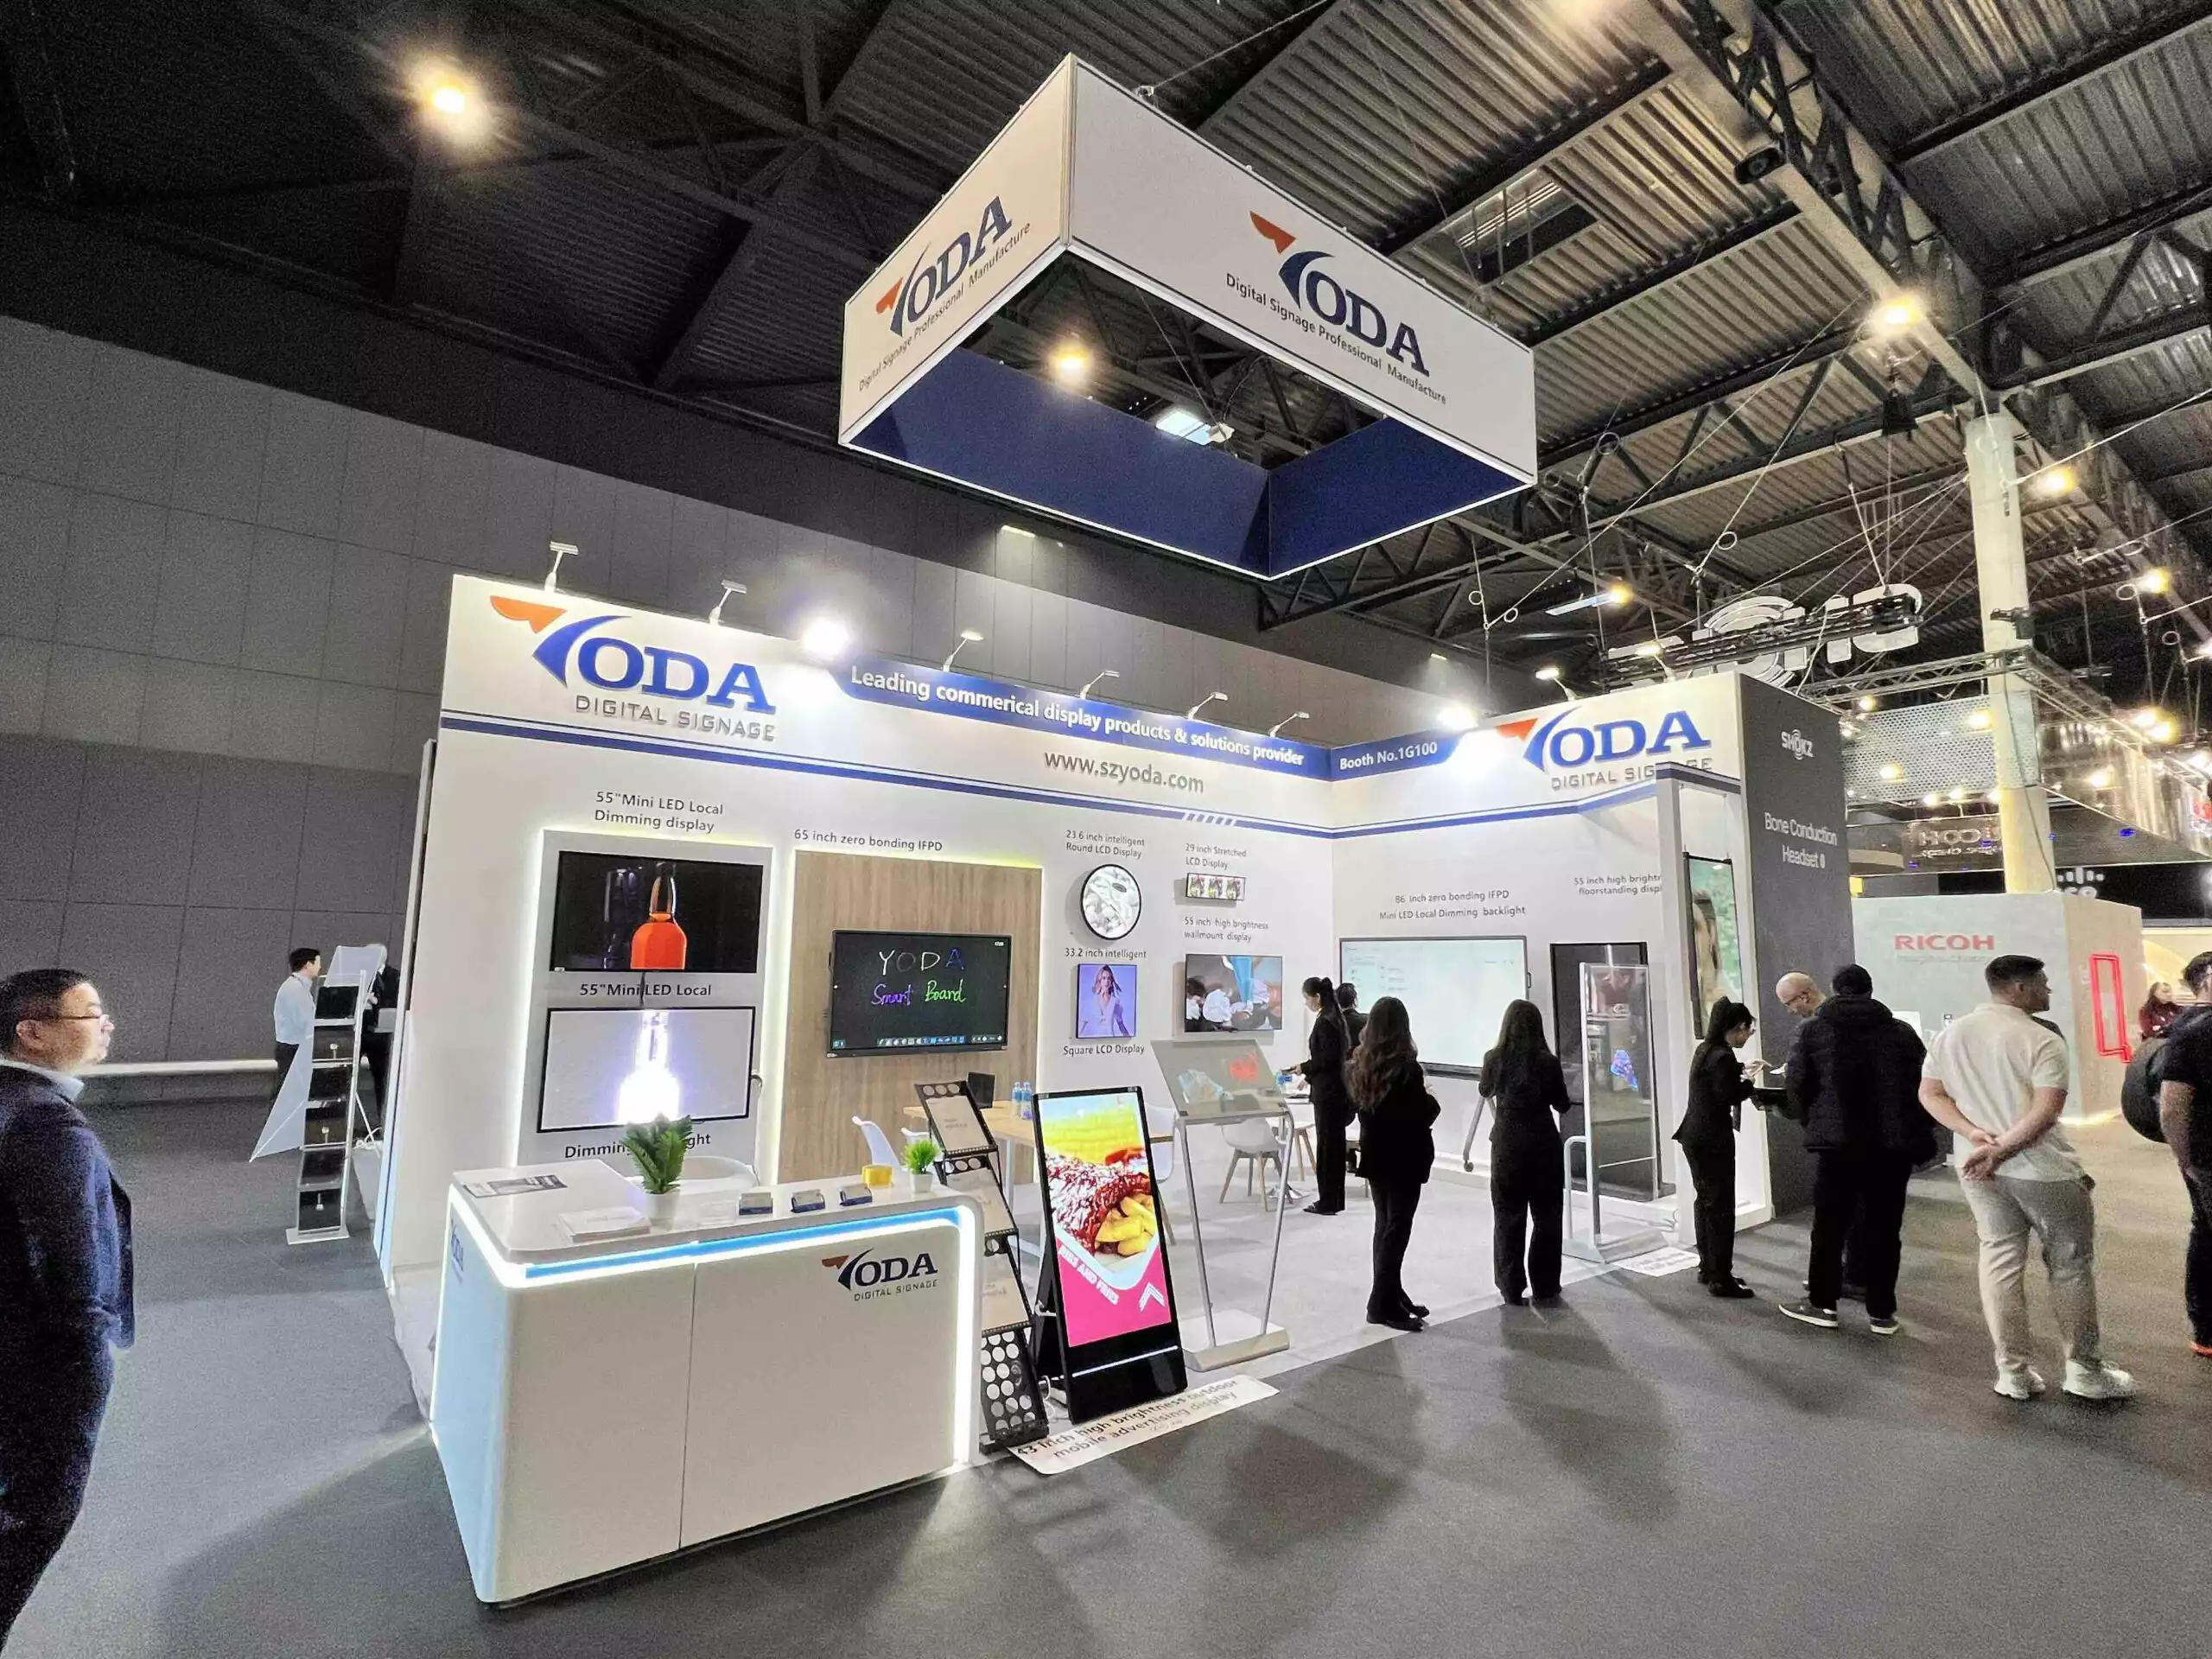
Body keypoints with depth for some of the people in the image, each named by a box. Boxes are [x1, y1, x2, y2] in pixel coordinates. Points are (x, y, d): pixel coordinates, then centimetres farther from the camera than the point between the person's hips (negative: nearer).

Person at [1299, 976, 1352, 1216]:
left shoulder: (1325, 1022, -18)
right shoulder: (1335, 1017, 11)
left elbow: (1328, 1059, -21)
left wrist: (1304, 1068, -8)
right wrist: (1310, 1076, 22)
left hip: (1328, 1092, -9)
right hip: (1336, 1090, 9)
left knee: (1327, 1144, -2)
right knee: (1334, 1143, 14)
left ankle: (1328, 1202, 5)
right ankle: (1334, 1199, 22)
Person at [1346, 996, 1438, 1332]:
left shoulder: (1357, 1066, 0)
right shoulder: (1407, 1069, -19)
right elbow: (1423, 1117, -16)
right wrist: (1430, 1099, 3)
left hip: (1374, 1155, 6)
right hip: (1405, 1158, -6)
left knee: (1384, 1225, 16)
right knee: (1397, 1228, 0)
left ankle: (1392, 1295, 24)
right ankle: (1382, 1304, 1)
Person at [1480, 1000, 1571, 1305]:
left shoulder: (1494, 1059, -6)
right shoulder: (1548, 1062, -9)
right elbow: (1562, 1105, 2)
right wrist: (1573, 1101, 24)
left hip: (1507, 1146, 0)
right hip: (1544, 1145, 0)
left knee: (1508, 1218, 8)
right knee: (1546, 1217, 13)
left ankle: (1512, 1288, 12)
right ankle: (1545, 1287, 20)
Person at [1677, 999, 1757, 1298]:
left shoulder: (1706, 1049, 10)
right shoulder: (1723, 1055, -18)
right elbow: (1727, 1098, -22)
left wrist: (1739, 1070, 19)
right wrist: (1747, 1083, -7)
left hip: (1696, 1136, 10)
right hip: (1712, 1140, -10)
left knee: (1706, 1201, 16)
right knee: (1721, 1206, -3)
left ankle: (1707, 1268, 25)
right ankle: (1721, 1278, 2)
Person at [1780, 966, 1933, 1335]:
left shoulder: (1813, 1029, 1)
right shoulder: (1901, 1031, 6)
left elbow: (1797, 1085, -4)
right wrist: (1915, 1133, 14)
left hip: (1837, 1141, -2)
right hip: (1893, 1142, 2)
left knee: (1829, 1224, 9)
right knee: (1884, 1226, 10)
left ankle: (1822, 1303, 18)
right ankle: (1882, 1312, 17)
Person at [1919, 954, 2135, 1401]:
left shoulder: (1951, 1033, 4)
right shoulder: (2042, 1040, -13)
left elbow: (1929, 1094, 2)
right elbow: (2046, 1112, -22)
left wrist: (1973, 1134, -9)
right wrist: (1999, 1150, -20)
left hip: (1978, 1167, 5)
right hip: (2041, 1168, -5)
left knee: (2000, 1262, 11)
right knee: (2070, 1265, 12)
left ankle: (2012, 1373, 16)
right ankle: (2085, 1371, 23)